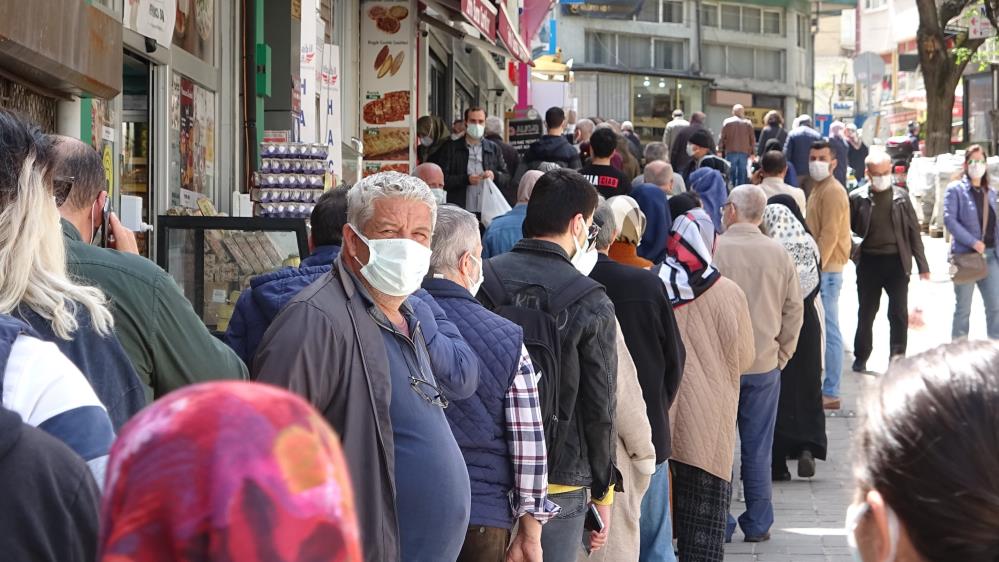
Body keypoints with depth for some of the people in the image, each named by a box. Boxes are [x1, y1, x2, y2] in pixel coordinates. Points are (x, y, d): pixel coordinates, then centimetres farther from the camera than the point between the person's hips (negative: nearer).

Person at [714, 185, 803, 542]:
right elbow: (794, 309, 4)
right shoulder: (779, 254, -1)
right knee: (758, 449, 10)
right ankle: (757, 524, 14)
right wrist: (782, 354, 14)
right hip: (764, 365, 2)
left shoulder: (714, 249, -11)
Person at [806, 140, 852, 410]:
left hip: (827, 270, -10)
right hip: (819, 269, 10)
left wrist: (816, 268, -20)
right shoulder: (818, 189, 19)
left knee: (829, 331, -7)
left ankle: (831, 393, -5)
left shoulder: (833, 191, -12)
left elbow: (829, 235, -18)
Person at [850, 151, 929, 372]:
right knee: (866, 312, 10)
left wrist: (922, 265, 2)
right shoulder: (857, 198, -1)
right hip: (868, 262, 0)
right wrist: (854, 251, -7)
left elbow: (914, 231, 4)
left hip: (897, 261, 0)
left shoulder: (901, 196, 2)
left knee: (899, 314, -1)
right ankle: (861, 358, 24)